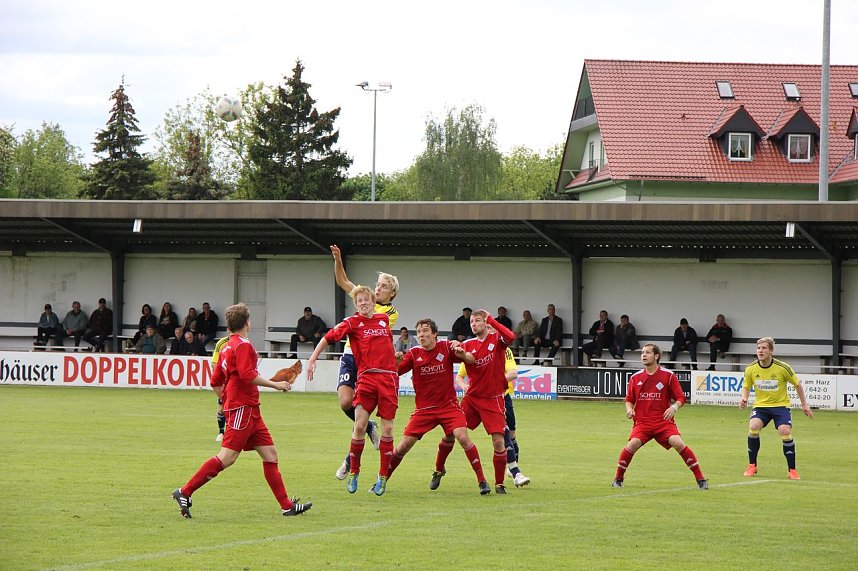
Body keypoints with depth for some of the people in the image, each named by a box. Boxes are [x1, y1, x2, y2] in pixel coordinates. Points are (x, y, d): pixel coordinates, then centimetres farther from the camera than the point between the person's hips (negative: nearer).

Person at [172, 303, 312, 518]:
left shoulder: (227, 347, 17)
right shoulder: (243, 345, -10)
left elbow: (215, 381, 18)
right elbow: (247, 375, -23)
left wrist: (227, 399, 31)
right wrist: (275, 384, -15)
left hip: (250, 411, 10)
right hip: (242, 409, -10)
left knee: (270, 454, 8)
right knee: (227, 457, -14)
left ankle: (287, 506, 8)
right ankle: (185, 492, -12)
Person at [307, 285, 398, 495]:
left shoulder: (384, 319, 13)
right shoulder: (352, 323, 1)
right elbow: (328, 337, -1)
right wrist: (312, 359, -8)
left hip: (389, 379, 3)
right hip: (366, 377, -3)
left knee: (387, 429, -1)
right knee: (359, 426, -11)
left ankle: (382, 478, 7)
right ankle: (353, 472, 5)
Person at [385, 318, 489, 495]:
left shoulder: (446, 347, -3)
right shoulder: (413, 354, -1)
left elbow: (471, 360, -7)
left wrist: (462, 353, -30)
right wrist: (396, 360, -29)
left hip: (448, 405, -1)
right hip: (423, 408, 1)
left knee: (462, 436, -21)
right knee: (405, 444, -5)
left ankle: (482, 480, -11)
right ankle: (382, 480, 13)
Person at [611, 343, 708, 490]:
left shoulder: (668, 375, 0)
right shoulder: (636, 377, 8)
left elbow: (681, 398, 2)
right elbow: (629, 399, 17)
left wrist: (674, 407, -19)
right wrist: (629, 409, -6)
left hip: (664, 420, -1)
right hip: (642, 421, 2)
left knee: (678, 443, -23)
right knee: (633, 444, -24)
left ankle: (700, 479, -12)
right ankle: (618, 479, -3)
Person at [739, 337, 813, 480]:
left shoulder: (782, 368, -13)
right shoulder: (751, 369, -7)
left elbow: (797, 384, 2)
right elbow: (746, 387, 8)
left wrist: (804, 404, 5)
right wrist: (743, 397, -15)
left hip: (781, 405, -2)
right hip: (761, 405, 2)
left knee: (785, 431, -24)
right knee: (753, 427, -26)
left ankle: (792, 470, -7)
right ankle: (752, 466, -8)